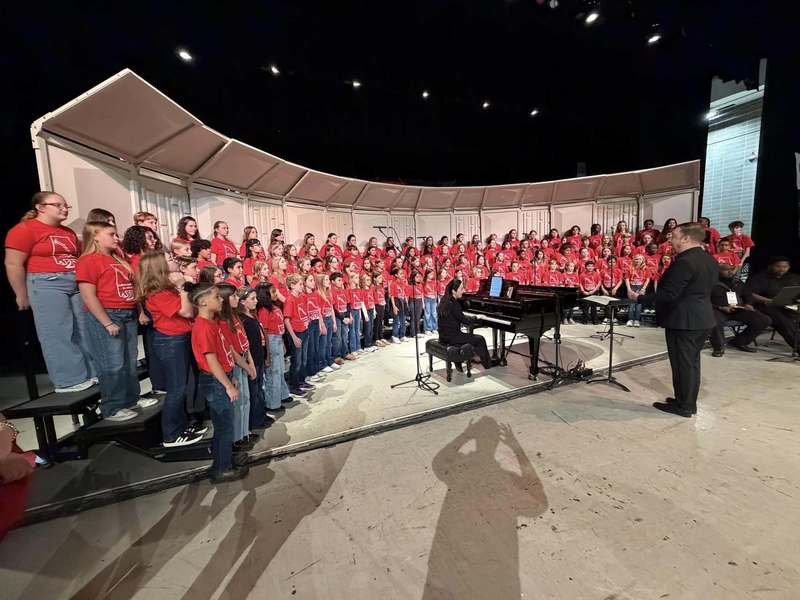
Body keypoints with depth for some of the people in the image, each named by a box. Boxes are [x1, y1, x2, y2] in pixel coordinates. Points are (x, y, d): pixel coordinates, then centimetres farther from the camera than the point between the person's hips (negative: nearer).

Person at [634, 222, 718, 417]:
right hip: (702, 318, 9)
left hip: (683, 320, -9)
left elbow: (668, 294, -24)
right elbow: (701, 289, 17)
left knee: (682, 363, 2)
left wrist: (639, 298, -14)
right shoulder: (710, 260, 9)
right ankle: (689, 402, 29)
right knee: (691, 362, 18)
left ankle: (683, 406, 13)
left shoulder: (684, 262, -21)